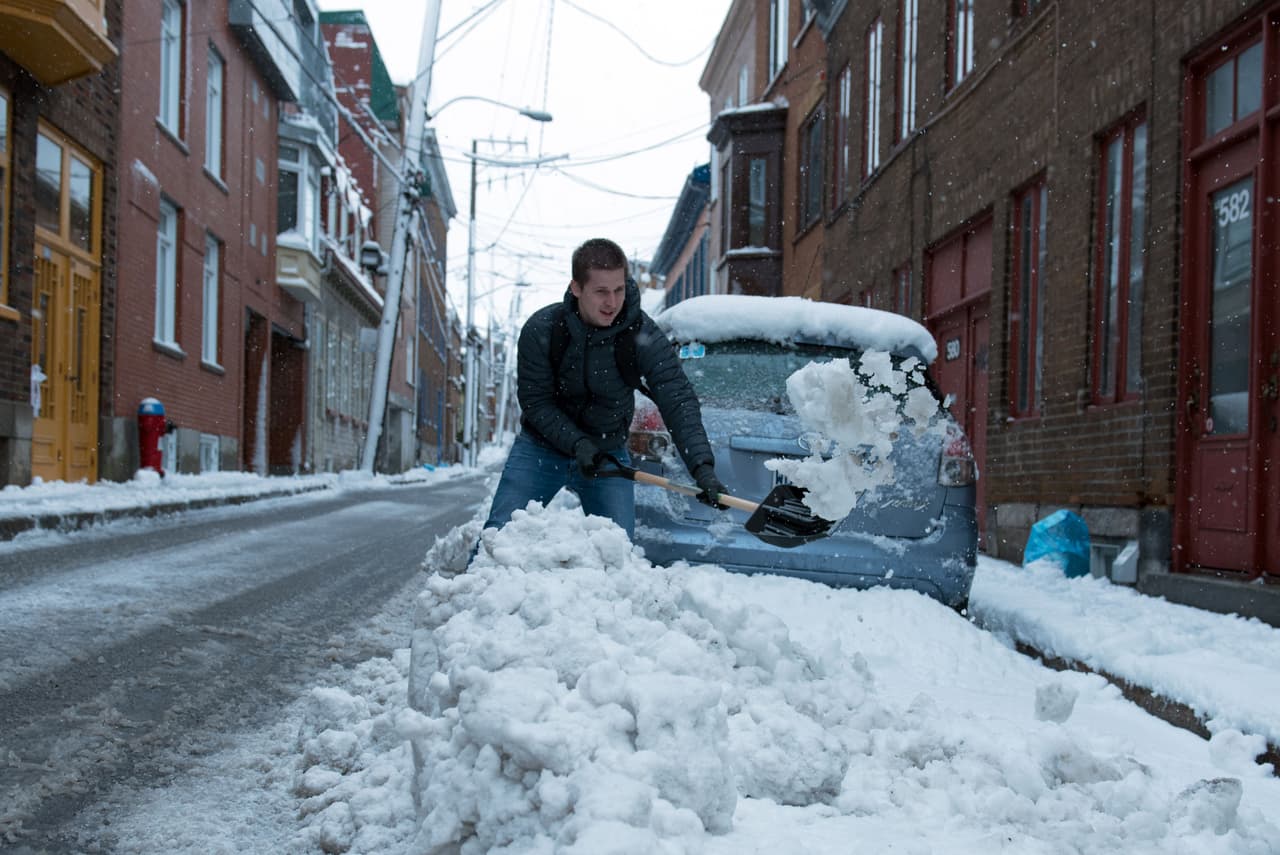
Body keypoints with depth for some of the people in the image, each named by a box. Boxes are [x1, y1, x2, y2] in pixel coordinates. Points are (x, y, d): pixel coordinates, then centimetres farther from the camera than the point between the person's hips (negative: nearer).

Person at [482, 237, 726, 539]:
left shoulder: (643, 335, -21)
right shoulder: (541, 330, -20)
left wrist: (703, 468, -37)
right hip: (541, 447, 0)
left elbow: (678, 402, -25)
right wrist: (578, 443, -29)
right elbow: (535, 402, -14)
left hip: (608, 455, 1)